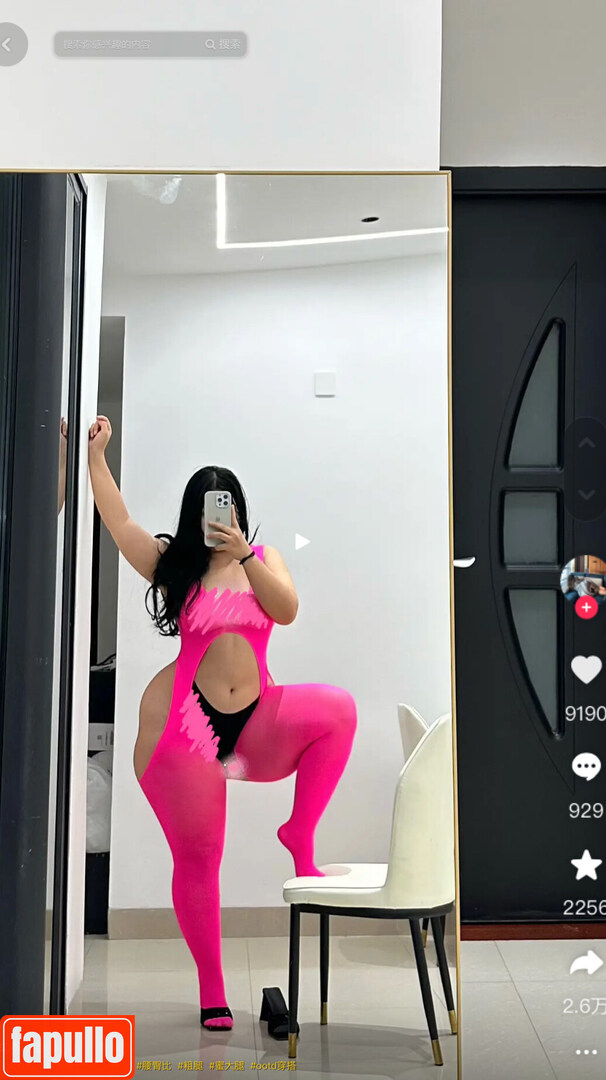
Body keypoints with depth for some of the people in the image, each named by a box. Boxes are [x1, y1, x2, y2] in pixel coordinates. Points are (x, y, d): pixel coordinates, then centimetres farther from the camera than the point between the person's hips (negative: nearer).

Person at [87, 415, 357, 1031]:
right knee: (196, 855, 2)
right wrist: (96, 455, -11)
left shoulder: (262, 558, 10)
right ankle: (211, 992, 17)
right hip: (181, 721, -2)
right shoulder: (172, 564, 5)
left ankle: (299, 837, -11)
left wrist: (245, 555, -18)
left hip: (255, 722, 2)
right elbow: (118, 523, -5)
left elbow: (287, 610, -8)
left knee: (336, 707, -24)